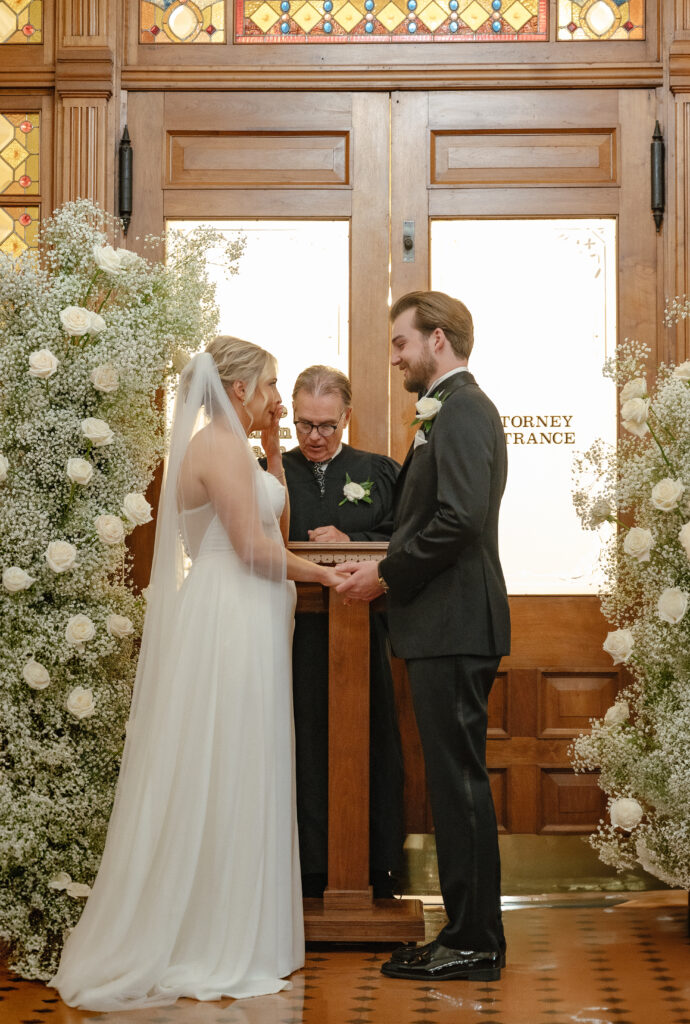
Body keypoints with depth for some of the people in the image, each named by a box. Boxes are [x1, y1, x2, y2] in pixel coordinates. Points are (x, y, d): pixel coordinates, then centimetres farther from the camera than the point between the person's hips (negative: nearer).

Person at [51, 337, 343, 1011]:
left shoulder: (224, 445, 18)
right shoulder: (221, 444, -13)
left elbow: (270, 522, 21)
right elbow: (254, 545, -17)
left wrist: (273, 448, 18)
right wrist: (319, 574, -4)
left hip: (236, 624, 10)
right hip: (229, 625, -10)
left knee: (230, 785, 12)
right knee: (223, 783, -4)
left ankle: (228, 943, 19)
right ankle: (216, 953, 3)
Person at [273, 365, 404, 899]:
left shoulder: (382, 472, 10)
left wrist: (353, 542, -13)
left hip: (364, 637, 1)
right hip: (294, 638, 0)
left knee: (373, 751, 6)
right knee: (304, 752, 1)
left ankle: (377, 868, 17)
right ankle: (311, 870, 10)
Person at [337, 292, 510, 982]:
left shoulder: (463, 410, -12)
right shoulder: (453, 409, 21)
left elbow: (459, 519, -23)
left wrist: (385, 577, -13)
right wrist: (383, 568, 9)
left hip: (453, 628, -10)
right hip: (448, 624, 10)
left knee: (459, 781, -5)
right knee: (455, 781, 13)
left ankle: (473, 944, 3)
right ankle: (470, 934, 20)